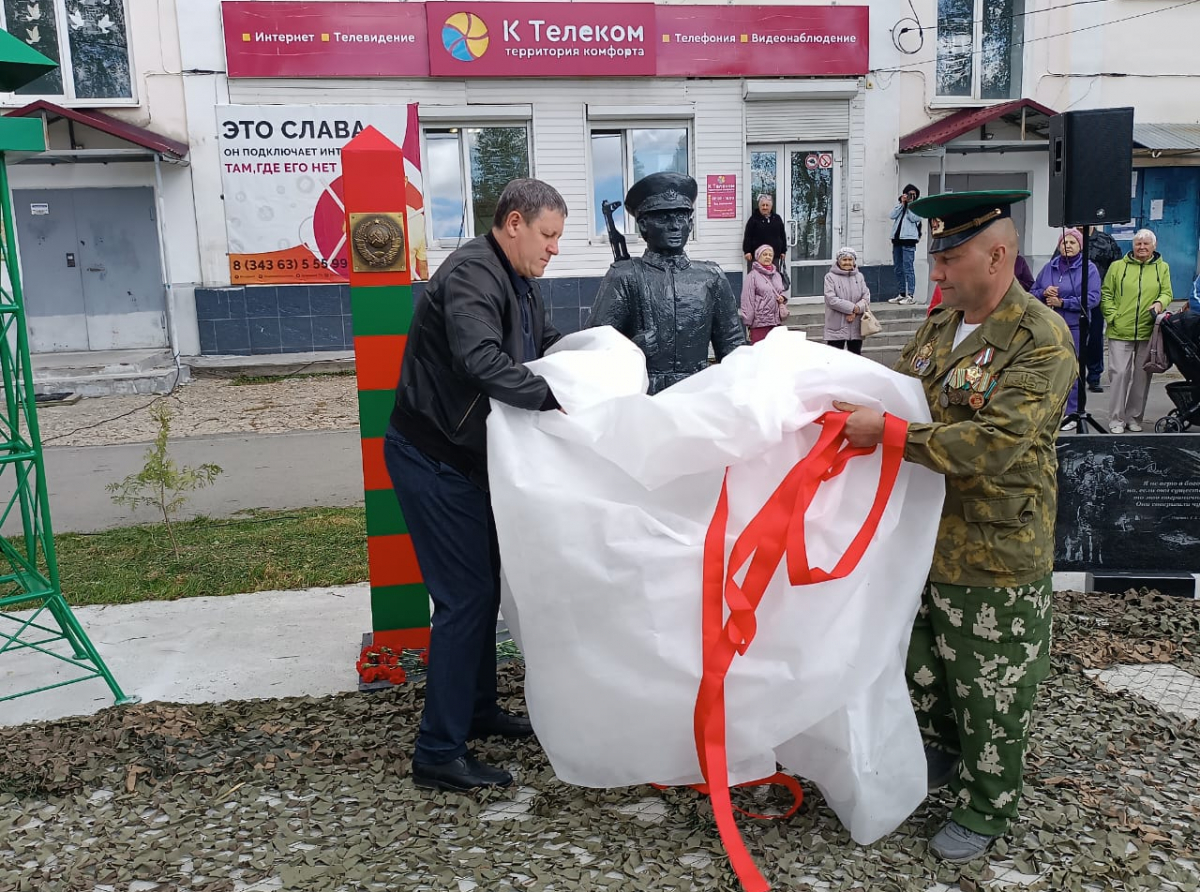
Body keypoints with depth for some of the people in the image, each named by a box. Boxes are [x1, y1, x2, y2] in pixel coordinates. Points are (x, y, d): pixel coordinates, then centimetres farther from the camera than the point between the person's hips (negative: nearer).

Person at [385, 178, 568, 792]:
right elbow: (480, 360, -37)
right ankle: (439, 754, 1)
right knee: (465, 596, -9)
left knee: (484, 584, 19)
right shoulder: (471, 275, -21)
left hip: (465, 458, 11)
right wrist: (555, 397, -41)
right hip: (431, 459, -11)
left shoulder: (517, 282, 11)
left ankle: (477, 710, 36)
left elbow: (544, 344, 20)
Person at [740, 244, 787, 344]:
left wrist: (782, 298, 4)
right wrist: (748, 322, -12)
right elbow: (747, 300, -10)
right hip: (759, 322, -7)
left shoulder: (776, 275, 16)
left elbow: (782, 291, 30)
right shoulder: (752, 276, -6)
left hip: (776, 321, 7)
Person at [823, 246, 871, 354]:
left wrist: (856, 310, -15)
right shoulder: (830, 277, -3)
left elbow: (866, 297, 4)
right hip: (836, 328, -4)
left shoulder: (859, 276, 11)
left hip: (856, 328, 5)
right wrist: (852, 307, -16)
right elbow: (831, 299, -14)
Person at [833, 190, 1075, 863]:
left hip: (996, 555, -7)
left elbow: (994, 445, -29)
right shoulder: (942, 324, 5)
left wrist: (888, 430, -28)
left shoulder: (1042, 341, -20)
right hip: (926, 536, 8)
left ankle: (985, 808, 30)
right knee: (923, 662, 23)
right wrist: (857, 405, -3)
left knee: (991, 692, 10)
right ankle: (944, 754, 48)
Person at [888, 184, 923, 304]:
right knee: (897, 269, 9)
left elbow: (914, 218, -10)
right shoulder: (900, 204, 18)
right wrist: (902, 203, -2)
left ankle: (910, 296, -11)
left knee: (908, 268, -11)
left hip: (909, 239, -6)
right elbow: (892, 215, 2)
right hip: (897, 239, 6)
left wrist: (910, 204, -4)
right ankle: (901, 294, 16)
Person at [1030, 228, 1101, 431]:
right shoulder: (1049, 267, 10)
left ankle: (1073, 413, 7)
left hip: (1074, 328, -4)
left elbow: (1093, 298, -12)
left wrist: (1062, 302, -16)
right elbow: (1032, 292, 13)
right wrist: (1044, 293, -10)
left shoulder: (1088, 268, -3)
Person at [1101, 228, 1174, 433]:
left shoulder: (1162, 268, 10)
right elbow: (1106, 294, 5)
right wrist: (1112, 316, -7)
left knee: (1142, 376, 7)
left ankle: (1134, 417, 19)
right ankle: (1116, 418, 5)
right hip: (1120, 332, -2)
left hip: (1148, 332, 2)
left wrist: (1160, 303, -12)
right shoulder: (1117, 267, 5)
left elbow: (1167, 293, 10)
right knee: (1119, 374, -4)